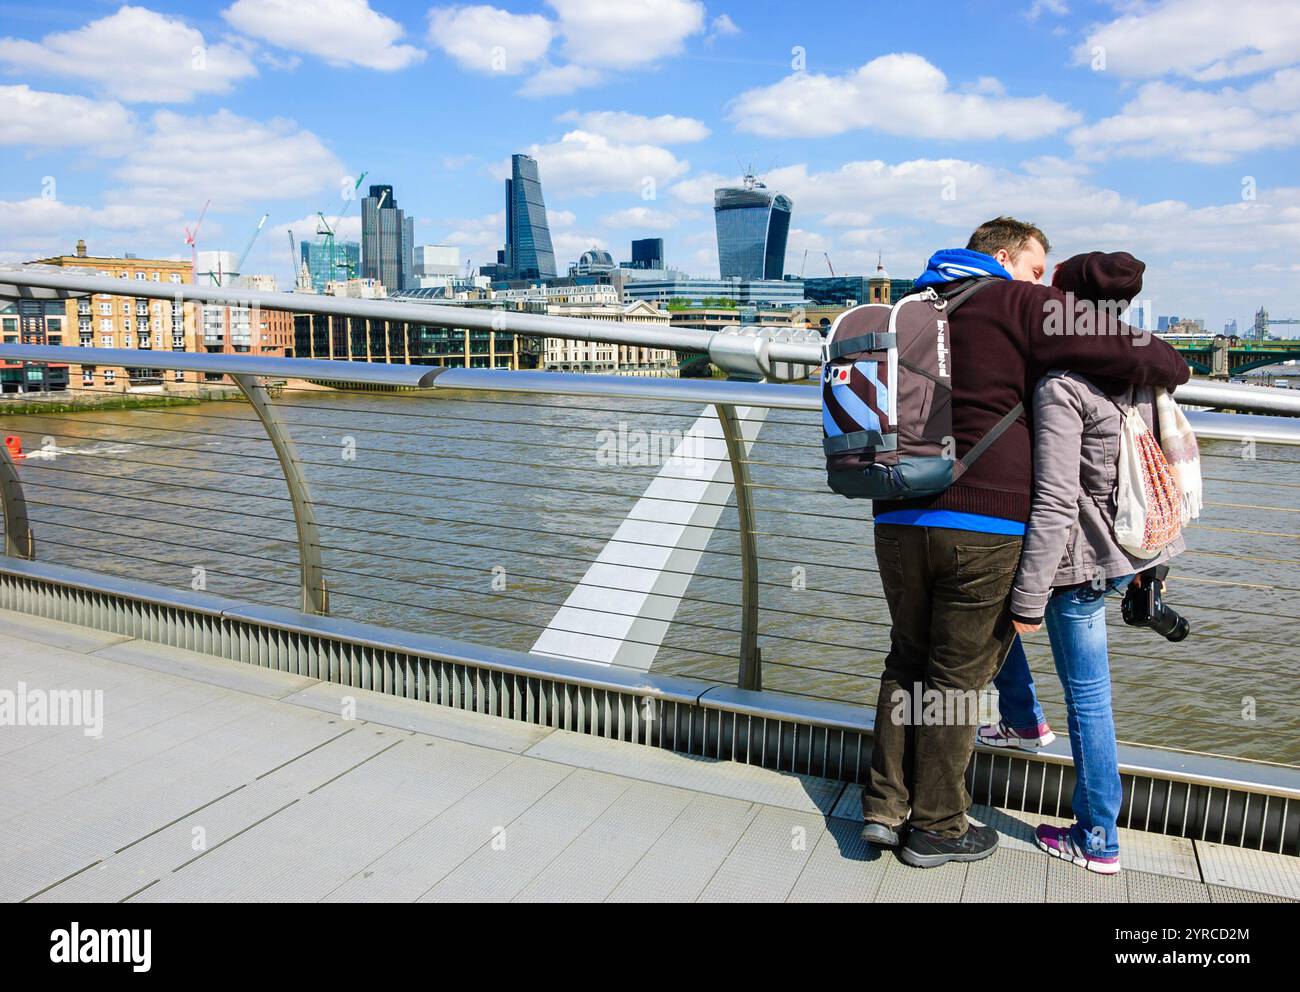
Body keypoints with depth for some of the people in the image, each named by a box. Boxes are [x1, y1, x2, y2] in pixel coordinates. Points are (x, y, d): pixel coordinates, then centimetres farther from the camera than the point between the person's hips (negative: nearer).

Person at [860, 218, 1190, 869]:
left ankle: (885, 807, 20)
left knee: (908, 659, 19)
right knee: (957, 675, 6)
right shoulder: (1021, 305, -1)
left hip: (899, 517, 6)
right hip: (984, 522, -6)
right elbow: (1139, 355, -5)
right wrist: (1173, 368, 16)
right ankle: (936, 828, 19)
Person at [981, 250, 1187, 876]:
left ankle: (1097, 841, 24)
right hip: (1135, 550, 9)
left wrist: (1028, 598, -19)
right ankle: (1022, 720, 38)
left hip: (1083, 561, -9)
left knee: (1087, 697, 6)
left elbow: (1055, 503, -25)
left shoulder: (1061, 388, -21)